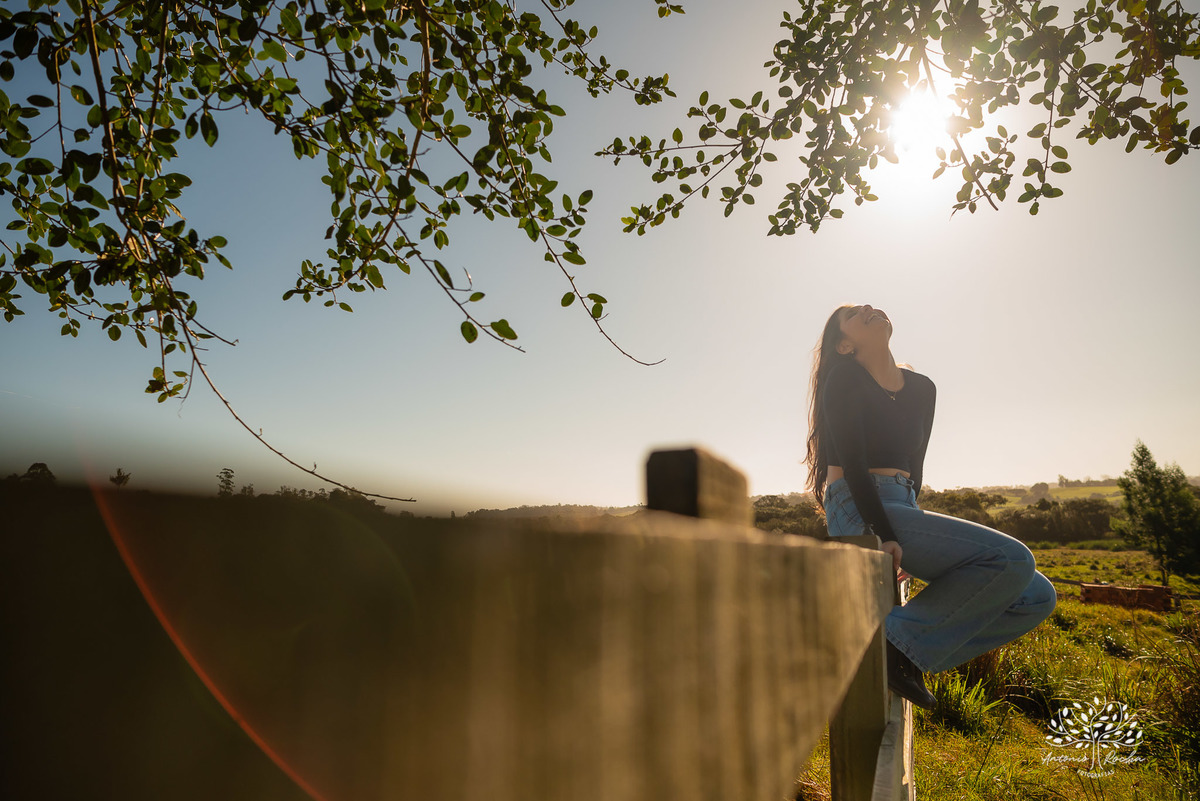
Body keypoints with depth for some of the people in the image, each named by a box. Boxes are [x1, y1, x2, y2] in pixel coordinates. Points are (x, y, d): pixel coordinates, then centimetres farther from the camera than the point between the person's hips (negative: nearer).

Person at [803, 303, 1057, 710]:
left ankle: (910, 655, -1)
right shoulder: (845, 380, -4)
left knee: (1037, 598, 0)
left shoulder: (922, 388, 16)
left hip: (902, 509, 8)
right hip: (858, 510, -8)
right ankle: (899, 640, -14)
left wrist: (910, 535, 12)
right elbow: (853, 463, -13)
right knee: (1012, 558, -22)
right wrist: (886, 534, -22)